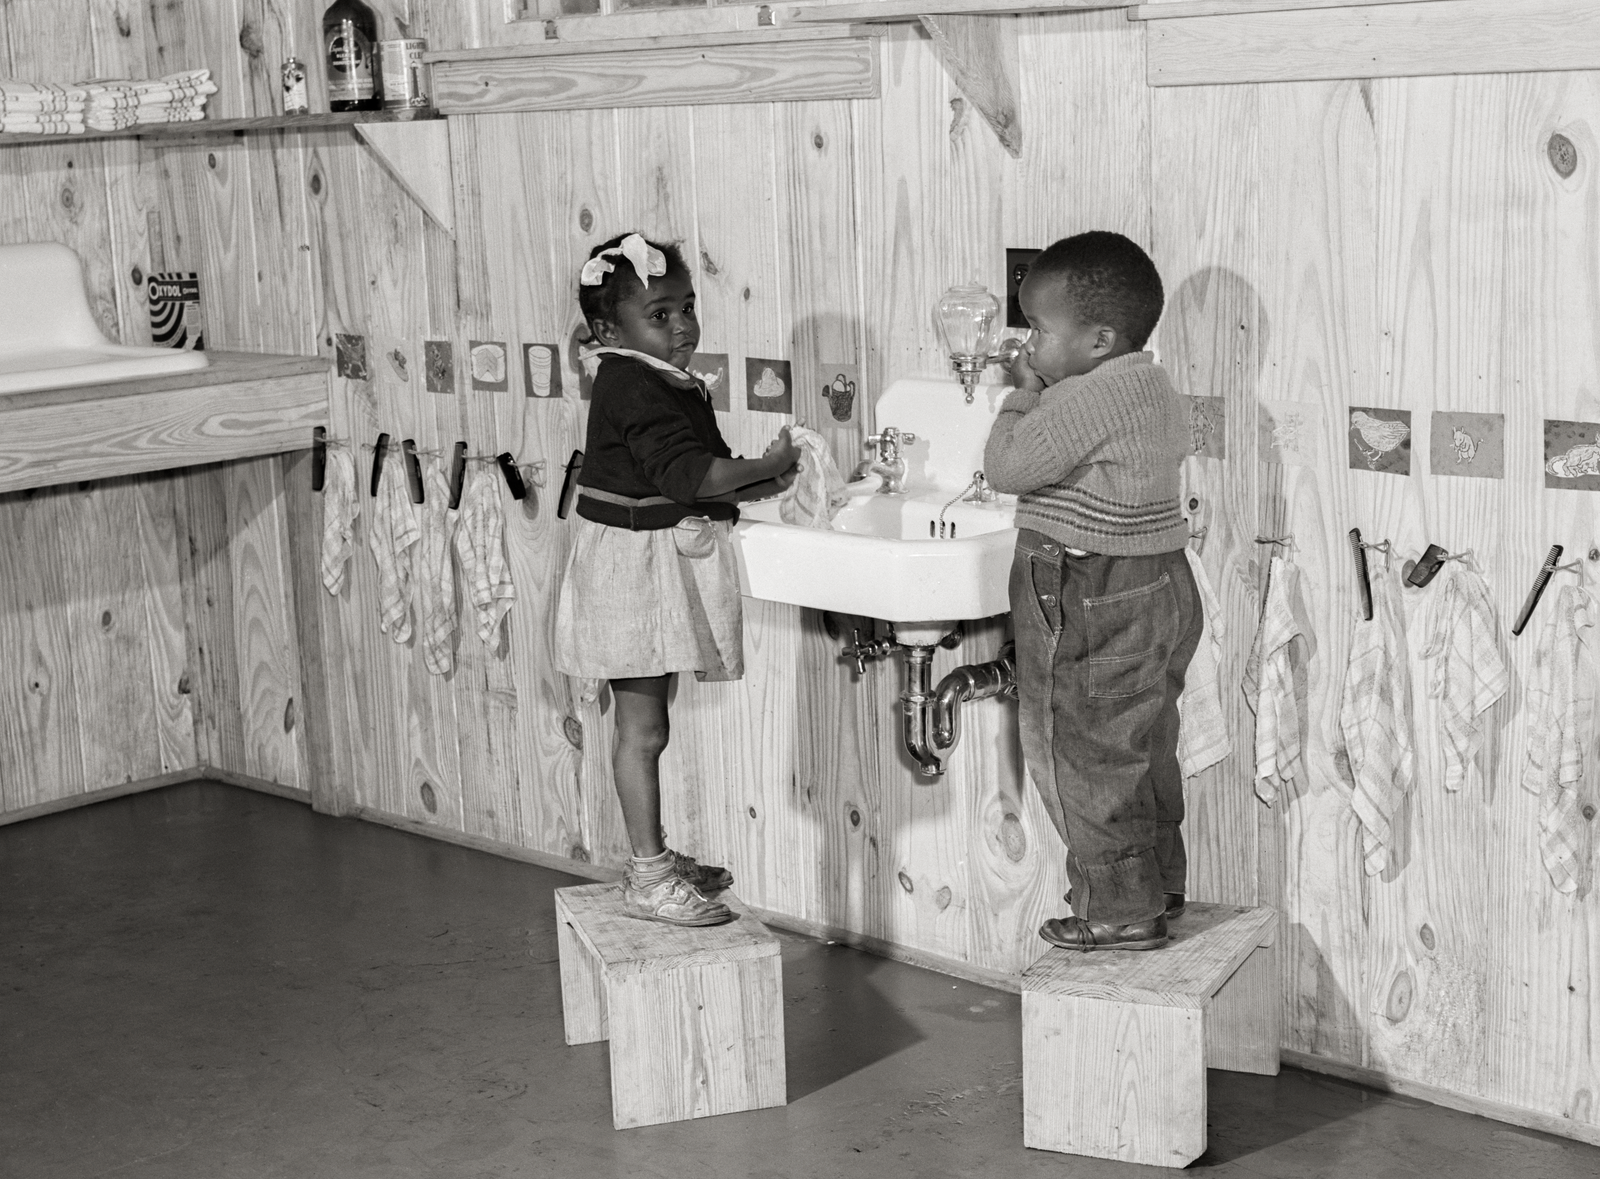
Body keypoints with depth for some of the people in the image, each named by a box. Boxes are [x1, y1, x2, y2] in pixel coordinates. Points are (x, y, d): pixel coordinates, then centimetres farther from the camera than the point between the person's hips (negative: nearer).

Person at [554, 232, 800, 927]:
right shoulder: (630, 388, -20)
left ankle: (655, 856, 29)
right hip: (633, 570, -10)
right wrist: (766, 469, -19)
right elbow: (688, 474, -30)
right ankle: (648, 880, 3)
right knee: (643, 728, -4)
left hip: (666, 567, 10)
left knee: (646, 723, 18)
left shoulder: (669, 383, 11)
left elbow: (697, 479, 15)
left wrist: (753, 484, -1)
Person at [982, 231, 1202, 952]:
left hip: (1092, 605, -10)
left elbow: (1005, 467, -21)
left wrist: (1024, 394, -8)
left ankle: (1120, 910, 10)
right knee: (1145, 750, 20)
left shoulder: (1086, 397, -22)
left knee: (1085, 761, 2)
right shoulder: (1153, 389, 9)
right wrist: (1040, 392, 6)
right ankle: (1159, 885, 32)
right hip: (1161, 588, 10)